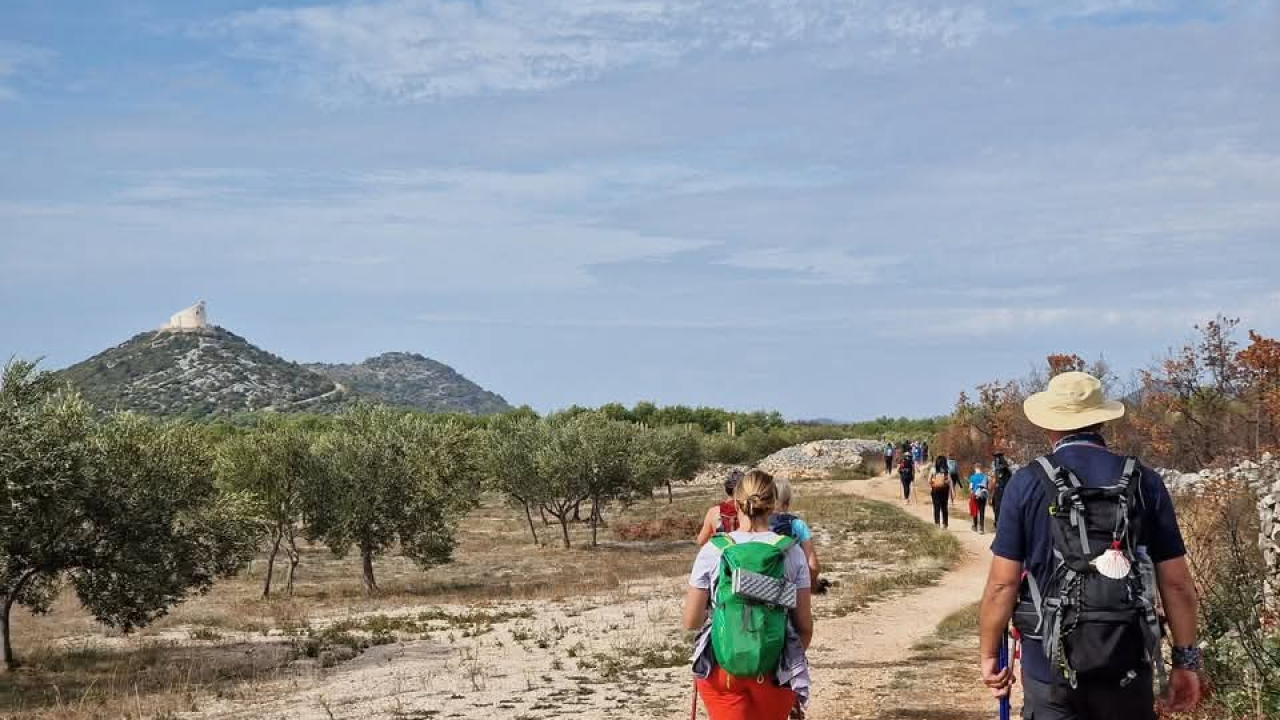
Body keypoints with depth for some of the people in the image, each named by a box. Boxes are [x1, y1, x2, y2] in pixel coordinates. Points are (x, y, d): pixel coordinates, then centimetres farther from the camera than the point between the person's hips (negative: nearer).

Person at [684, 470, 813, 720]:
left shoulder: (712, 551, -6)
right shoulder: (791, 552, -4)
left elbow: (691, 622, -3)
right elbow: (804, 626, -1)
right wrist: (794, 662, 18)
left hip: (721, 668, -1)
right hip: (774, 671, 1)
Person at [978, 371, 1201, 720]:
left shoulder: (1026, 483, -4)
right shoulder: (1144, 481, 0)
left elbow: (1002, 584, -5)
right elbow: (1177, 583, 1)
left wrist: (990, 655, 6)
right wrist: (1186, 661, 10)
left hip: (1050, 665, -1)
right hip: (1127, 664, 1)